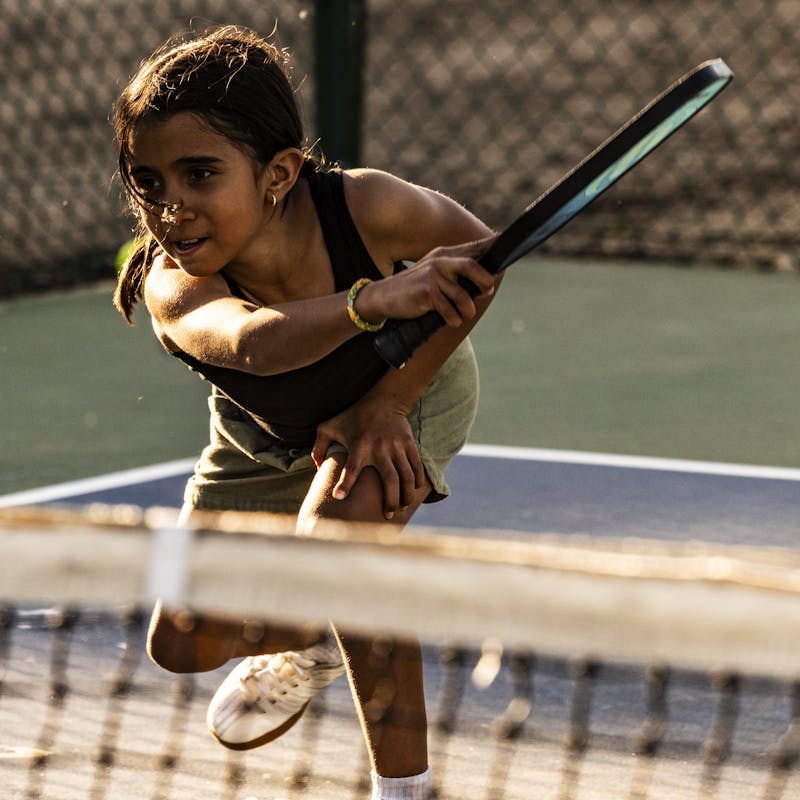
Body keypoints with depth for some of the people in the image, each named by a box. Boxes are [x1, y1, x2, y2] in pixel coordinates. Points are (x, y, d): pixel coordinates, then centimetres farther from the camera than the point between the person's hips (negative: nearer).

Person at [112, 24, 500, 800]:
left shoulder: (365, 206, -41)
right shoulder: (173, 285, -41)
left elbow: (479, 256, -21)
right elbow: (255, 342, -64)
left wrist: (389, 401, -26)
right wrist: (370, 302, -82)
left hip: (407, 387, -3)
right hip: (267, 436, 3)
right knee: (184, 643, 9)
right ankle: (307, 644, 47)